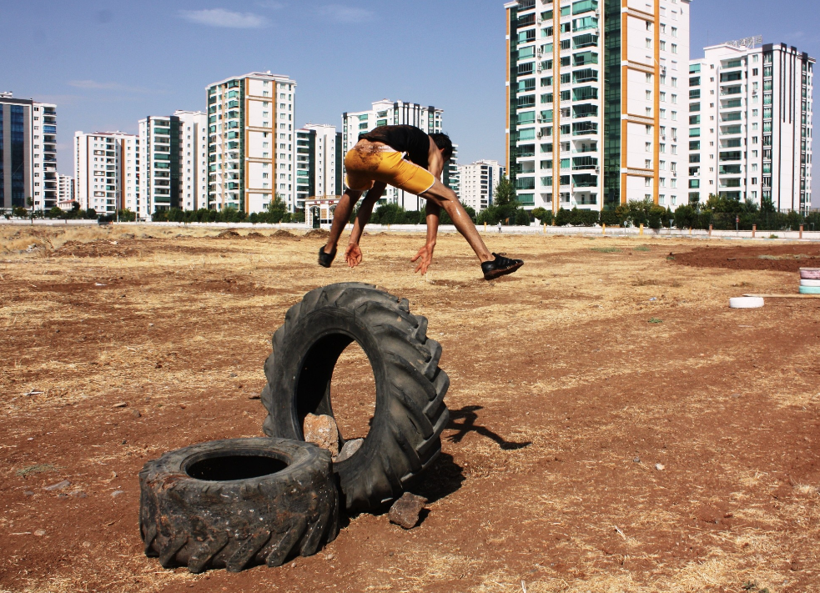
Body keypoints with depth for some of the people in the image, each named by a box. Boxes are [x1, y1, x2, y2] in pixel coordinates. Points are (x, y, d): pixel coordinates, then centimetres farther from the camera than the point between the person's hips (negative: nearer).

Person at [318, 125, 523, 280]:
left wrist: (354, 241, 44)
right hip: (385, 157, -6)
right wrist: (430, 243, 8)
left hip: (353, 155, 6)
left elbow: (371, 198, 44)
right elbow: (433, 199, 13)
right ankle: (488, 260, -5)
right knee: (448, 198, 5)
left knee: (351, 194, 42)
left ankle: (328, 252, 47)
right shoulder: (434, 150, 29)